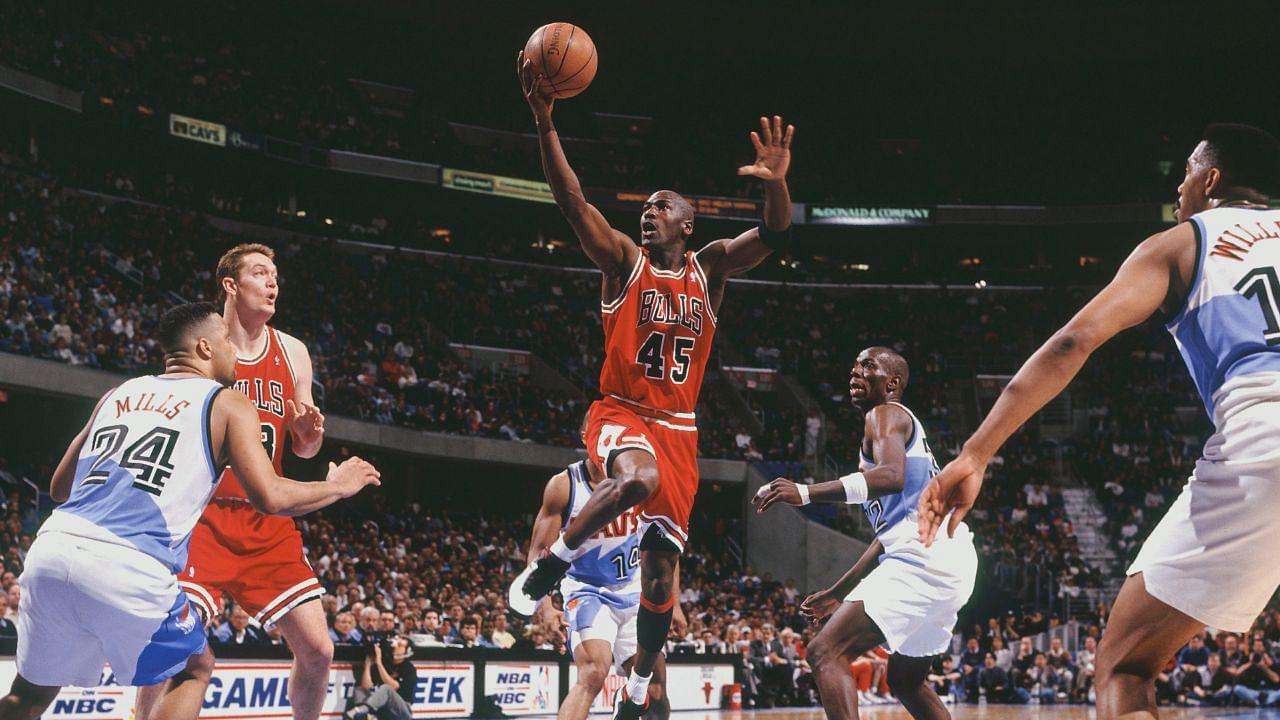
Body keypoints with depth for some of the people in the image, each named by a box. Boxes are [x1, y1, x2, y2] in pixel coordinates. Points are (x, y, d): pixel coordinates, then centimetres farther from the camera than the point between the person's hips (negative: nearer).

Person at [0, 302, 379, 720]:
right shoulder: (228, 404, 8)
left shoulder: (118, 394, 23)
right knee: (193, 670, 22)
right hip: (133, 567, -5)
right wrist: (339, 485, 15)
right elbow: (270, 498, -2)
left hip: (51, 547, 5)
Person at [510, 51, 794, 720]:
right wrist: (544, 121, -28)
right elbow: (572, 200, -14)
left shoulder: (709, 268, 7)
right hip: (619, 412, -3)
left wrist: (777, 184, -29)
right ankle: (553, 560, -14)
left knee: (661, 569, 2)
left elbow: (775, 235, -7)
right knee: (638, 478, -39)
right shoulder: (623, 258, 0)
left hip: (678, 428, 3)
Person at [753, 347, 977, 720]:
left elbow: (891, 476, -24)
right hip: (950, 562, 10)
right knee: (906, 679, 25)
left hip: (924, 556, -10)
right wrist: (838, 592, 32)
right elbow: (887, 535, 32)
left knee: (826, 652, -15)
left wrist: (805, 492, -30)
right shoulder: (901, 424, 29)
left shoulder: (885, 414, 0)